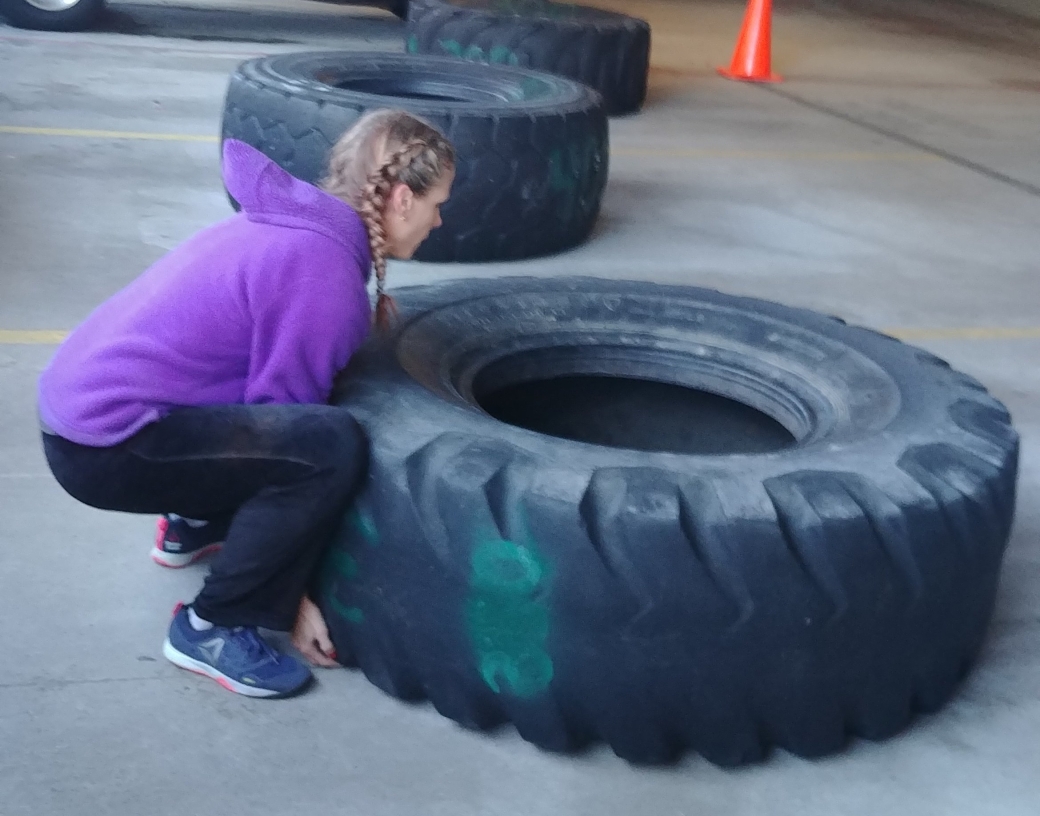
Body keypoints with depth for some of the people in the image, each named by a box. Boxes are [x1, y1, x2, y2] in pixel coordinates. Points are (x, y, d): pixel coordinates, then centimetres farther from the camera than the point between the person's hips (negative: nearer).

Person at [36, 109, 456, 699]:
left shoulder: (299, 223, 8)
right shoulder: (321, 271, -18)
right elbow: (283, 418, -14)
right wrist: (295, 596, -6)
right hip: (105, 443, -10)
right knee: (332, 446, -22)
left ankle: (193, 528, 27)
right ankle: (211, 627, -8)